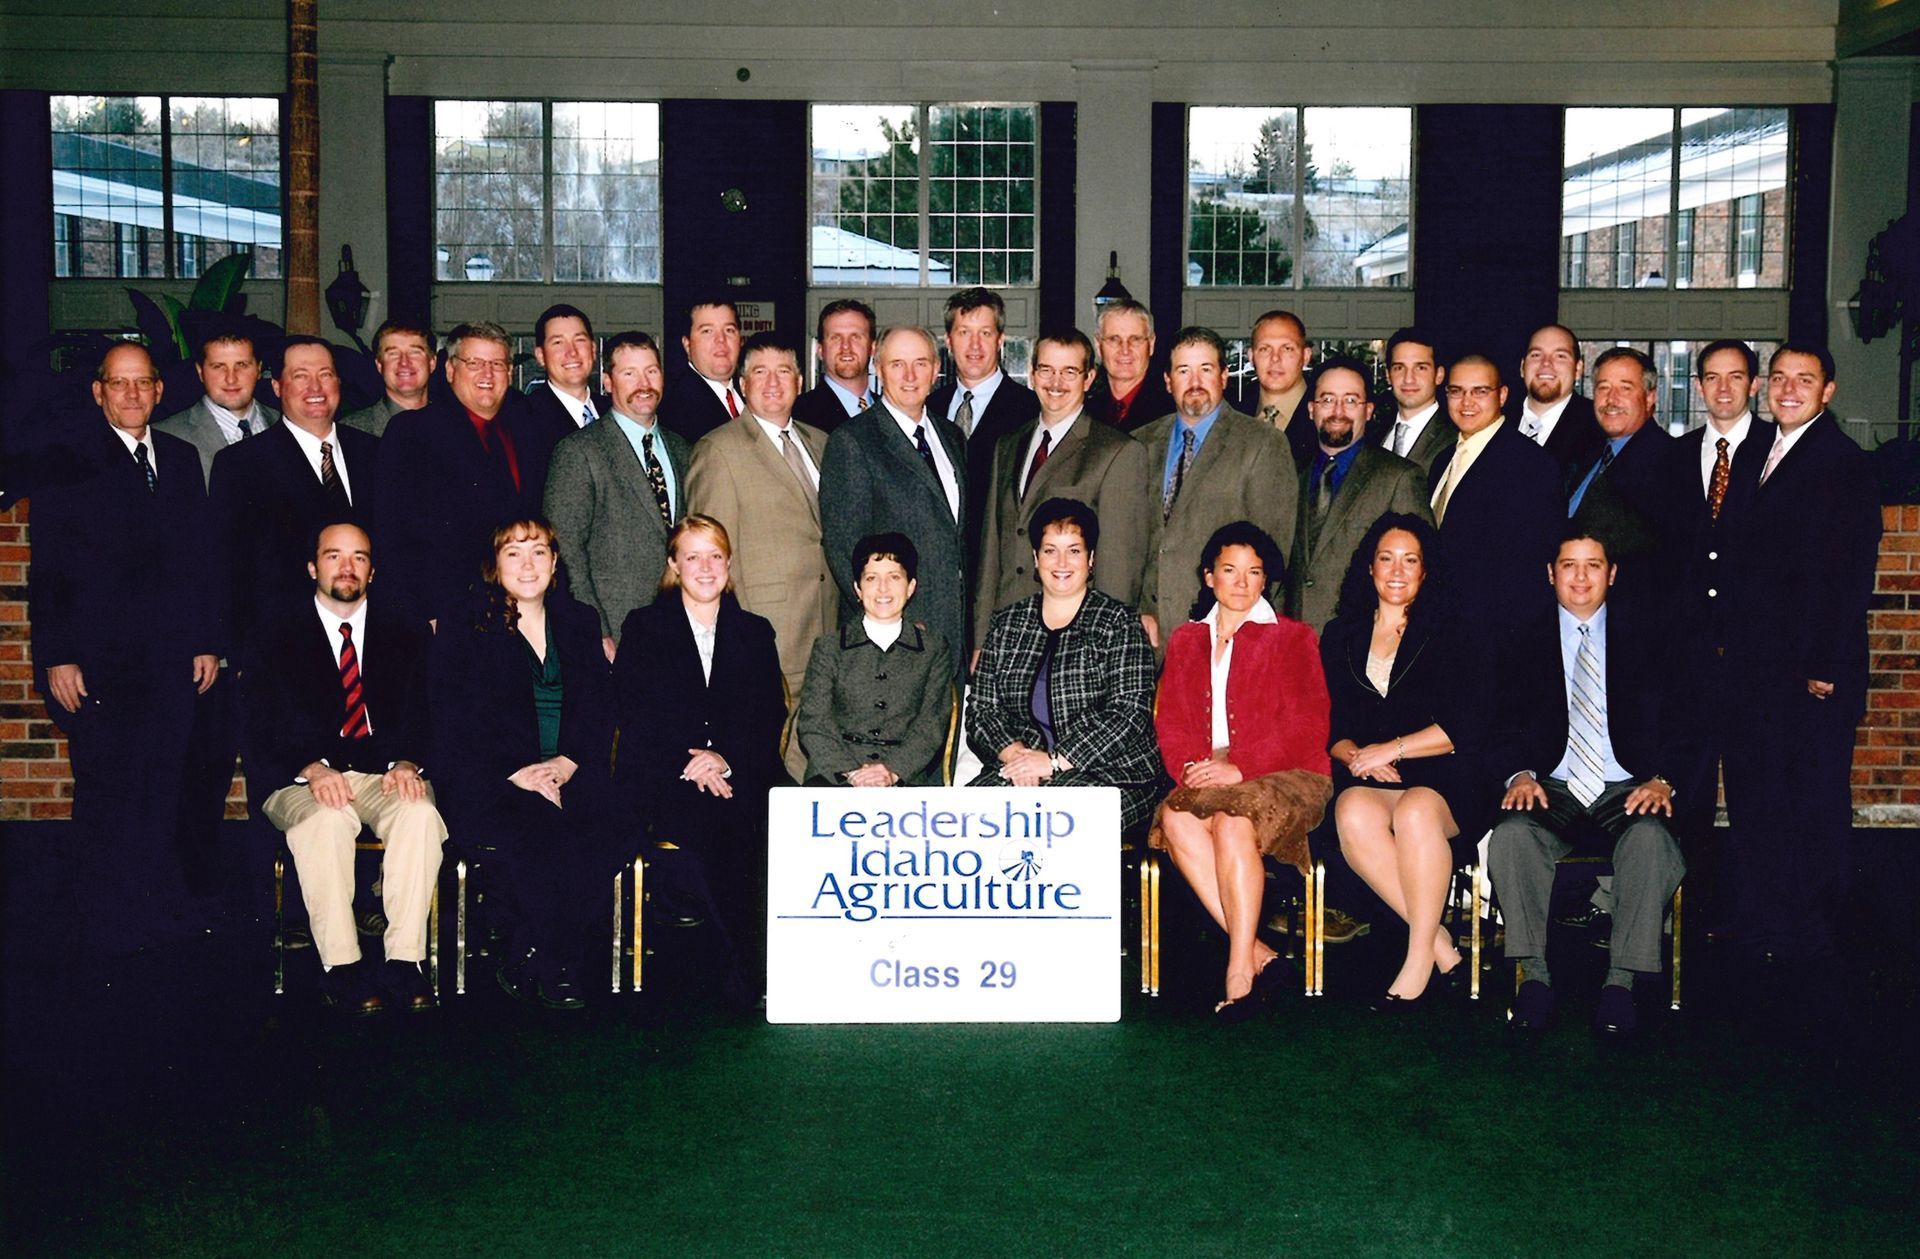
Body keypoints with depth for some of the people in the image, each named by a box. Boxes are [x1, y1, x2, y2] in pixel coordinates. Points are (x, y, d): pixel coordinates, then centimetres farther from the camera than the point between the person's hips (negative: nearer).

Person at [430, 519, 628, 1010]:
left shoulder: (581, 623, 18)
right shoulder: (462, 633, 8)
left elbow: (600, 712, 11)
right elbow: (453, 730, 0)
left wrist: (566, 764, -8)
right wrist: (516, 775, -14)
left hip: (570, 775, 3)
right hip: (489, 782, -3)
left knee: (616, 831, -29)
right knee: (535, 836, -35)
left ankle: (529, 960, -18)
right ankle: (549, 969, -17)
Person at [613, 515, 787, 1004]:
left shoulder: (755, 633, 18)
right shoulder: (643, 627, 12)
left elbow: (771, 718, 9)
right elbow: (635, 718, 2)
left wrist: (726, 760, -11)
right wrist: (689, 766, -14)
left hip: (742, 775, 2)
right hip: (662, 778, -2)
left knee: (774, 830, -30)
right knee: (713, 830, -32)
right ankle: (747, 974, -23)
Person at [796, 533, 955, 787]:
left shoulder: (935, 651, 14)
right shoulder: (828, 647, 13)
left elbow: (932, 724, 4)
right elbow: (813, 722, 4)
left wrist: (893, 771, -13)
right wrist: (850, 771, -13)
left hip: (905, 778, 1)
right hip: (834, 775, -1)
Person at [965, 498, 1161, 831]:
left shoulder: (1119, 623, 4)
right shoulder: (1005, 625, 16)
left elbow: (1129, 713, -6)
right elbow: (981, 709, 13)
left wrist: (1054, 761, -13)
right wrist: (1014, 753, -9)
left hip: (1108, 770, -3)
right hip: (1019, 767, 3)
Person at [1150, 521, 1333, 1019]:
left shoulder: (1291, 638, 8)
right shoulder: (1186, 641, 21)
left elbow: (1307, 727, -2)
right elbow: (1170, 721, 13)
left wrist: (1238, 768, -14)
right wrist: (1192, 767, -9)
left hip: (1286, 777, -3)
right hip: (1206, 778, 3)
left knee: (1233, 819, -36)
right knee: (1177, 818, -31)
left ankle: (1240, 970, -34)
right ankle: (1258, 954, -30)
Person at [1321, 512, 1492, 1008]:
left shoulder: (1448, 636, 8)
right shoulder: (1341, 637, 18)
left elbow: (1468, 727, -3)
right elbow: (1326, 725, 12)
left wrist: (1391, 750, -10)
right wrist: (1353, 755, -9)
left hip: (1441, 782, -2)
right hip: (1365, 779, 2)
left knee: (1416, 811, -37)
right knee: (1354, 813, -33)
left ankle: (1419, 961, -26)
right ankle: (1440, 945, -25)